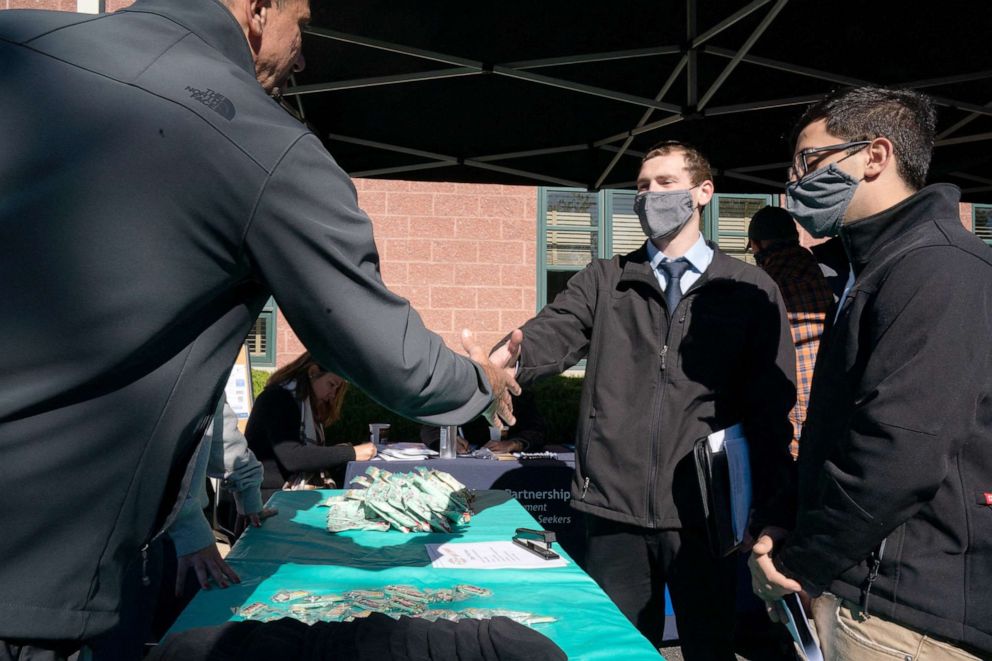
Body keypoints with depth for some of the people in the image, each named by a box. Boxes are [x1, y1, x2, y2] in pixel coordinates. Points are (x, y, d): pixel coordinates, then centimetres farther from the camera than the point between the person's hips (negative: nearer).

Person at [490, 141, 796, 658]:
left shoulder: (750, 290, 4)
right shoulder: (603, 281, 9)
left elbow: (772, 407, 1)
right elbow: (554, 331, -9)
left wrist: (771, 512, -4)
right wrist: (507, 360, -31)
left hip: (703, 511, -1)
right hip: (614, 506, 2)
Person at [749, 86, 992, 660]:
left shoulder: (937, 268, -19)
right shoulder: (881, 270, 14)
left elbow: (899, 455, -27)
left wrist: (798, 563, -14)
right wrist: (791, 539, 4)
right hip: (861, 588, 9)